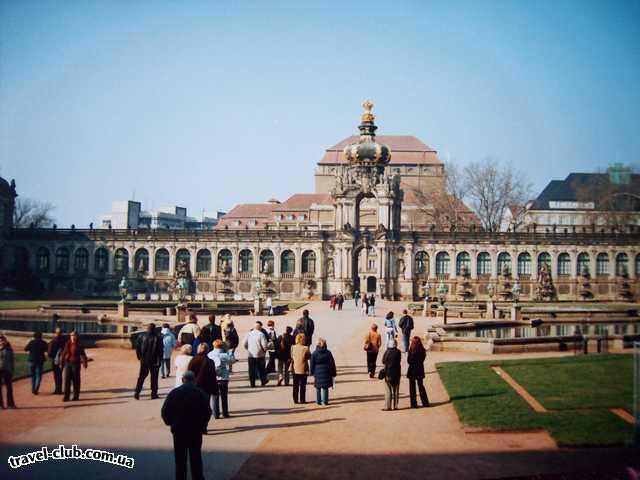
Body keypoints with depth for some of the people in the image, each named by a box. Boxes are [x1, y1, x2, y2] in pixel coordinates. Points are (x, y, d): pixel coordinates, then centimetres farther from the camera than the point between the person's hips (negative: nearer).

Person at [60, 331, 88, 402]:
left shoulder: (79, 345, -4)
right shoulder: (67, 344, 6)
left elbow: (83, 355, -6)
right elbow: (64, 353, 11)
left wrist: (84, 363, -14)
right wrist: (61, 362, 8)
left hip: (76, 363, -3)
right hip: (67, 363, 3)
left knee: (76, 380, 2)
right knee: (67, 380, -1)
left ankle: (76, 396, 11)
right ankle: (66, 396, 0)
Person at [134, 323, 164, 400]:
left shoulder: (141, 336, -2)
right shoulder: (158, 338, -10)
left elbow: (137, 348, 2)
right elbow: (161, 350, -9)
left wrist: (139, 357, 13)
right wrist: (159, 360, 0)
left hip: (144, 360, 3)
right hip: (154, 361, -2)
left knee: (141, 376, 13)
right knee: (154, 377, 8)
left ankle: (137, 392, 3)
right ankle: (154, 394, 9)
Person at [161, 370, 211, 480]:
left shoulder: (174, 393, -2)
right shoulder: (200, 393, -5)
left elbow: (165, 411, -2)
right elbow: (207, 412, -6)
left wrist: (171, 423, 12)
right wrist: (202, 424, 9)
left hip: (178, 430, 0)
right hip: (196, 430, 0)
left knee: (180, 458, 9)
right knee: (196, 457, 10)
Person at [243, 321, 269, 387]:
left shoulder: (249, 333, 1)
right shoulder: (261, 334, -12)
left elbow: (244, 343, 5)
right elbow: (264, 345, -16)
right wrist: (265, 350, 4)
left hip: (250, 355, 3)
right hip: (259, 354, -3)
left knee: (251, 370, 6)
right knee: (261, 369, 14)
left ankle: (252, 383, 6)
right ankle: (263, 381, 26)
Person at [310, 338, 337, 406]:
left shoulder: (314, 353, -4)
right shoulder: (328, 353, -2)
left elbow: (312, 364, -1)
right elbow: (332, 364, 1)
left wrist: (311, 372, 9)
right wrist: (333, 373, 8)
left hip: (317, 372, 0)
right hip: (326, 372, 0)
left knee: (318, 388, 10)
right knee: (325, 387, 6)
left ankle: (318, 401, 11)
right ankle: (325, 401, 5)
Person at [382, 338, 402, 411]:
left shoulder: (387, 352, -14)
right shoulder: (398, 352, -5)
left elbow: (383, 361, -4)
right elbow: (398, 361, 3)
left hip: (388, 373, -3)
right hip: (396, 373, 3)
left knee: (388, 391, 2)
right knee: (396, 390, 12)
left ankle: (388, 406, 0)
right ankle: (395, 406, 15)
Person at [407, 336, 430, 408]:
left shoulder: (411, 351, -18)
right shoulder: (422, 350, -4)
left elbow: (409, 361, -12)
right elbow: (423, 359, 5)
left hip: (412, 371, -5)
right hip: (420, 370, 5)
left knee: (412, 387, 6)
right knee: (421, 386, 17)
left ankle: (414, 404, 7)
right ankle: (425, 403, 16)